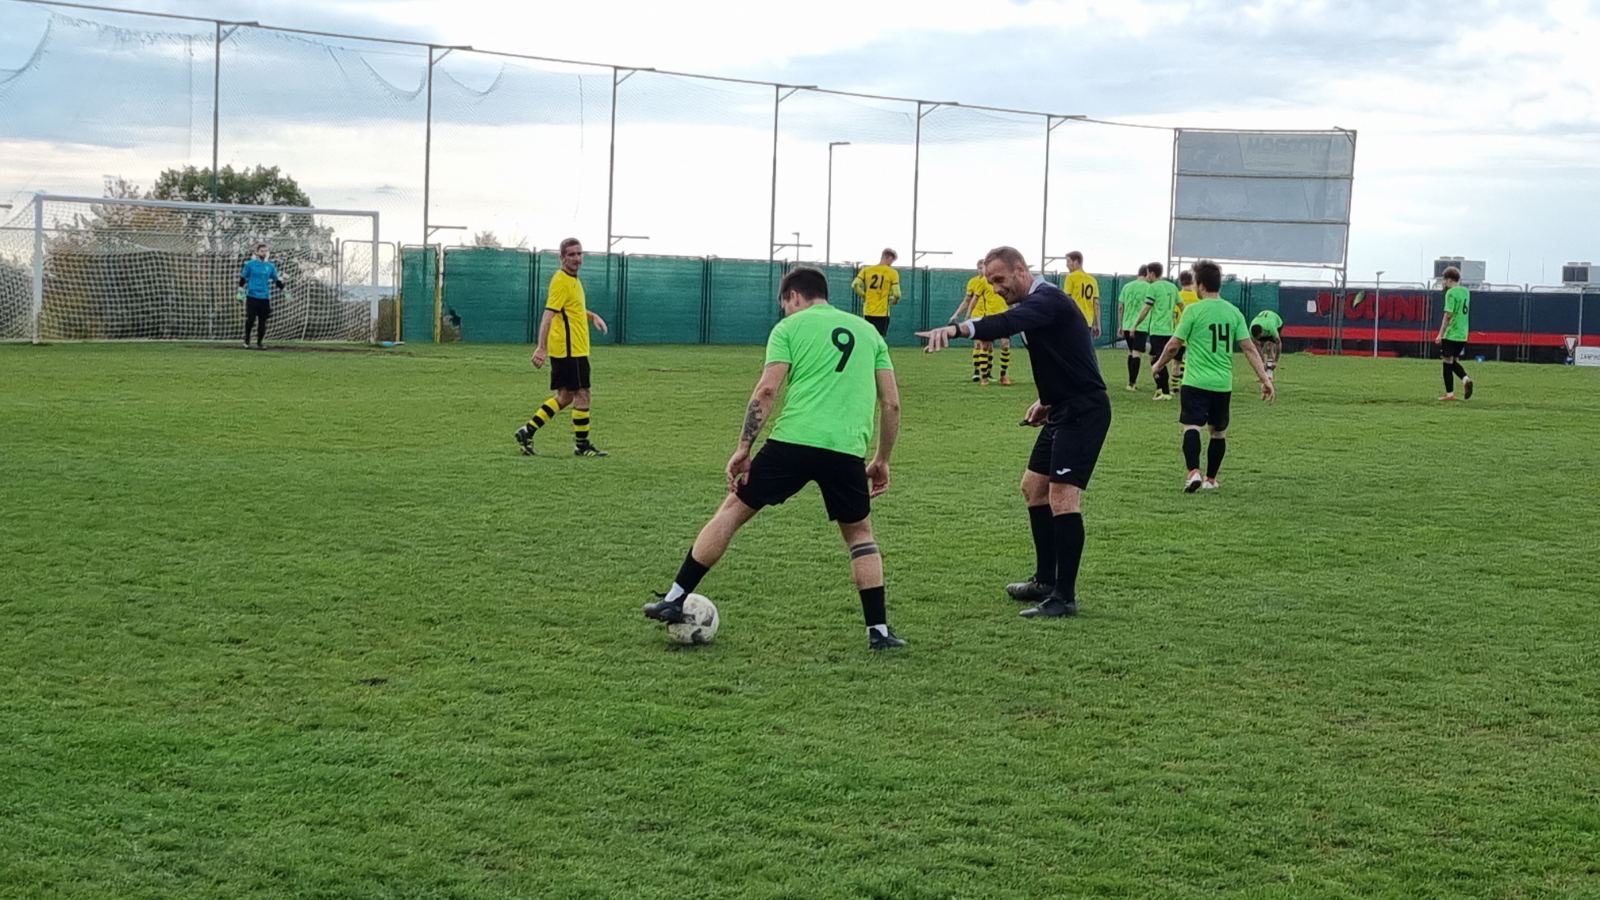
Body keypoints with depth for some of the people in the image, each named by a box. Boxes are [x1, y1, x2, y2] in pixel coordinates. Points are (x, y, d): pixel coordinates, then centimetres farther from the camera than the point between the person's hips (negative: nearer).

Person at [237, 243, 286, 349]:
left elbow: (277, 280, 18)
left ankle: (259, 342, 16)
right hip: (252, 297, -3)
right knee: (250, 320, -8)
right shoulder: (250, 264, 1)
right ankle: (246, 341, 8)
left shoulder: (270, 266, 9)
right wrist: (240, 292, 0)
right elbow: (243, 278, 5)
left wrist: (285, 292, 17)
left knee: (263, 322, 3)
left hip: (265, 298, 3)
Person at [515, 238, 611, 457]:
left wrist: (592, 316, 14)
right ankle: (582, 445, 6)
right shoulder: (561, 281, -14)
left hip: (569, 349, 10)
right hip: (570, 349, -10)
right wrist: (541, 348, -28)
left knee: (565, 397, 13)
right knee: (582, 394, -3)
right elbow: (549, 314, -21)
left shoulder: (572, 280, 15)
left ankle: (528, 431, 13)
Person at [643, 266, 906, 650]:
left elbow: (767, 390, -3)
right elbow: (891, 404, 16)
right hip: (847, 449, 2)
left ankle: (674, 600, 13)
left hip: (792, 441, -2)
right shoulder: (868, 331, 21)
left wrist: (743, 448, -2)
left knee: (733, 510, 12)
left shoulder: (790, 327, 10)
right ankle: (878, 630, 14)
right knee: (860, 533, 21)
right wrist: (882, 460, 23)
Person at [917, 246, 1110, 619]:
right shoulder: (1039, 302, 14)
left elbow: (1008, 323, -40)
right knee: (1034, 487, 16)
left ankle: (1064, 598, -12)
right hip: (1064, 410, 11)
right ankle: (1046, 581, 26)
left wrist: (958, 328, -55)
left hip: (1083, 413, -11)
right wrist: (1047, 400, 12)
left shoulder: (1047, 300, -18)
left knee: (1062, 497, -15)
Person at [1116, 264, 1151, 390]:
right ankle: (1132, 382, -10)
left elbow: (1120, 307, 9)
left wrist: (1121, 326, 16)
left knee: (1131, 352, 17)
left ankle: (1132, 381, 23)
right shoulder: (1148, 287, -5)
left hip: (1127, 325, 5)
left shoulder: (1127, 286, 9)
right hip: (1141, 326, -5)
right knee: (1136, 353, -5)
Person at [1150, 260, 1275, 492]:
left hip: (1196, 382, -4)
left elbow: (1174, 345, -3)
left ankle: (1194, 472, -29)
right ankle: (1211, 479, 25)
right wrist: (1265, 379, 3)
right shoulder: (1234, 312, 6)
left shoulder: (1194, 311, -7)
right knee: (1219, 432, 16)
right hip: (1223, 384, 4)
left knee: (1191, 427, -9)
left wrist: (1159, 364, 16)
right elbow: (1249, 348, 2)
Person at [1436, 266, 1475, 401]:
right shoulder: (1466, 291, 11)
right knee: (1454, 361, 18)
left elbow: (1448, 315, -17)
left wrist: (1440, 334, -14)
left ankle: (1449, 393, 1)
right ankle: (1466, 378, -7)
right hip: (1462, 335, 8)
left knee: (1447, 362, 0)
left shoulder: (1451, 293, -12)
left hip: (1451, 334, -8)